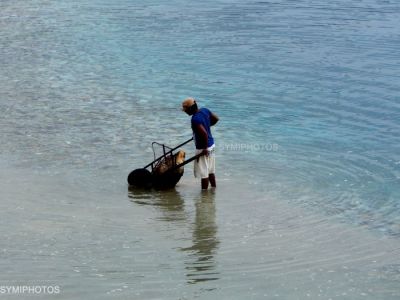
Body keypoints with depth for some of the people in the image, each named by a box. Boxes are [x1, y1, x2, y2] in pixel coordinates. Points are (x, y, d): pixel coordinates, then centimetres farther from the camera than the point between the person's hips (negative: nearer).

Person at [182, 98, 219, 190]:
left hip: (203, 148, -9)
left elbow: (204, 133, -33)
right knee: (211, 171, 20)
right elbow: (216, 119, 13)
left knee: (204, 174, 2)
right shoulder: (204, 110, -1)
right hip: (211, 144, 9)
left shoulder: (195, 119, -27)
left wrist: (205, 149, -24)